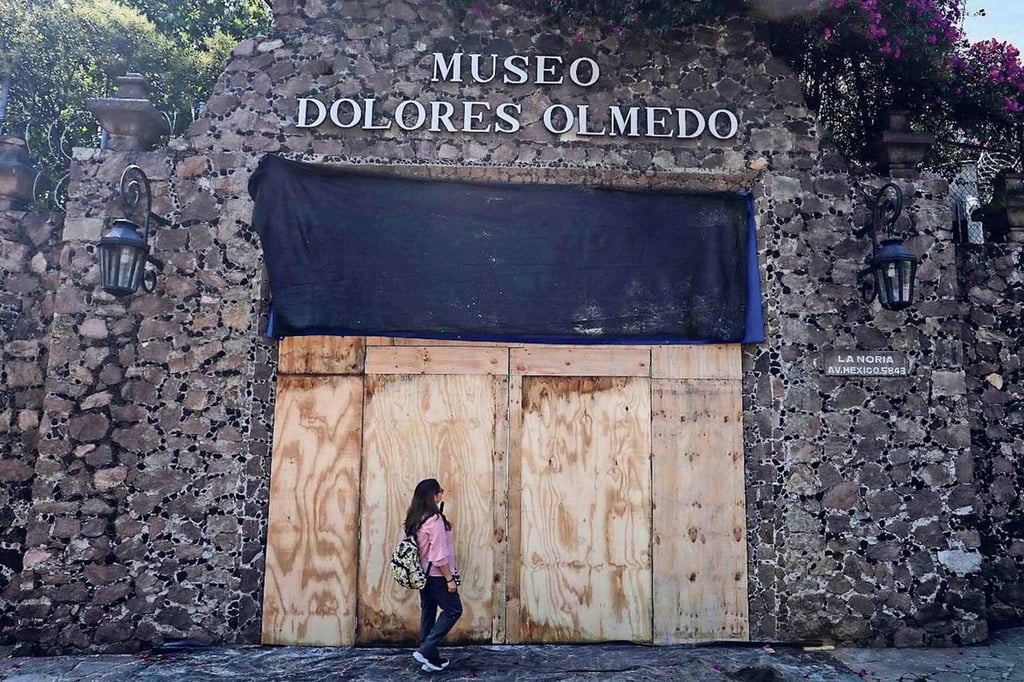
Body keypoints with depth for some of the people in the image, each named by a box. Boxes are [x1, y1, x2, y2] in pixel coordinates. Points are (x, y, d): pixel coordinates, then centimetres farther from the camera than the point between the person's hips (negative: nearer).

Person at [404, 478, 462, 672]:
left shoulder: (415, 519, 5)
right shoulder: (434, 519, -21)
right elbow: (439, 555, -22)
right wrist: (449, 578, -16)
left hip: (423, 574, 9)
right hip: (436, 575, -8)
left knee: (428, 613, 12)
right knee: (453, 610, 3)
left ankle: (431, 658, 18)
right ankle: (426, 651, -1)